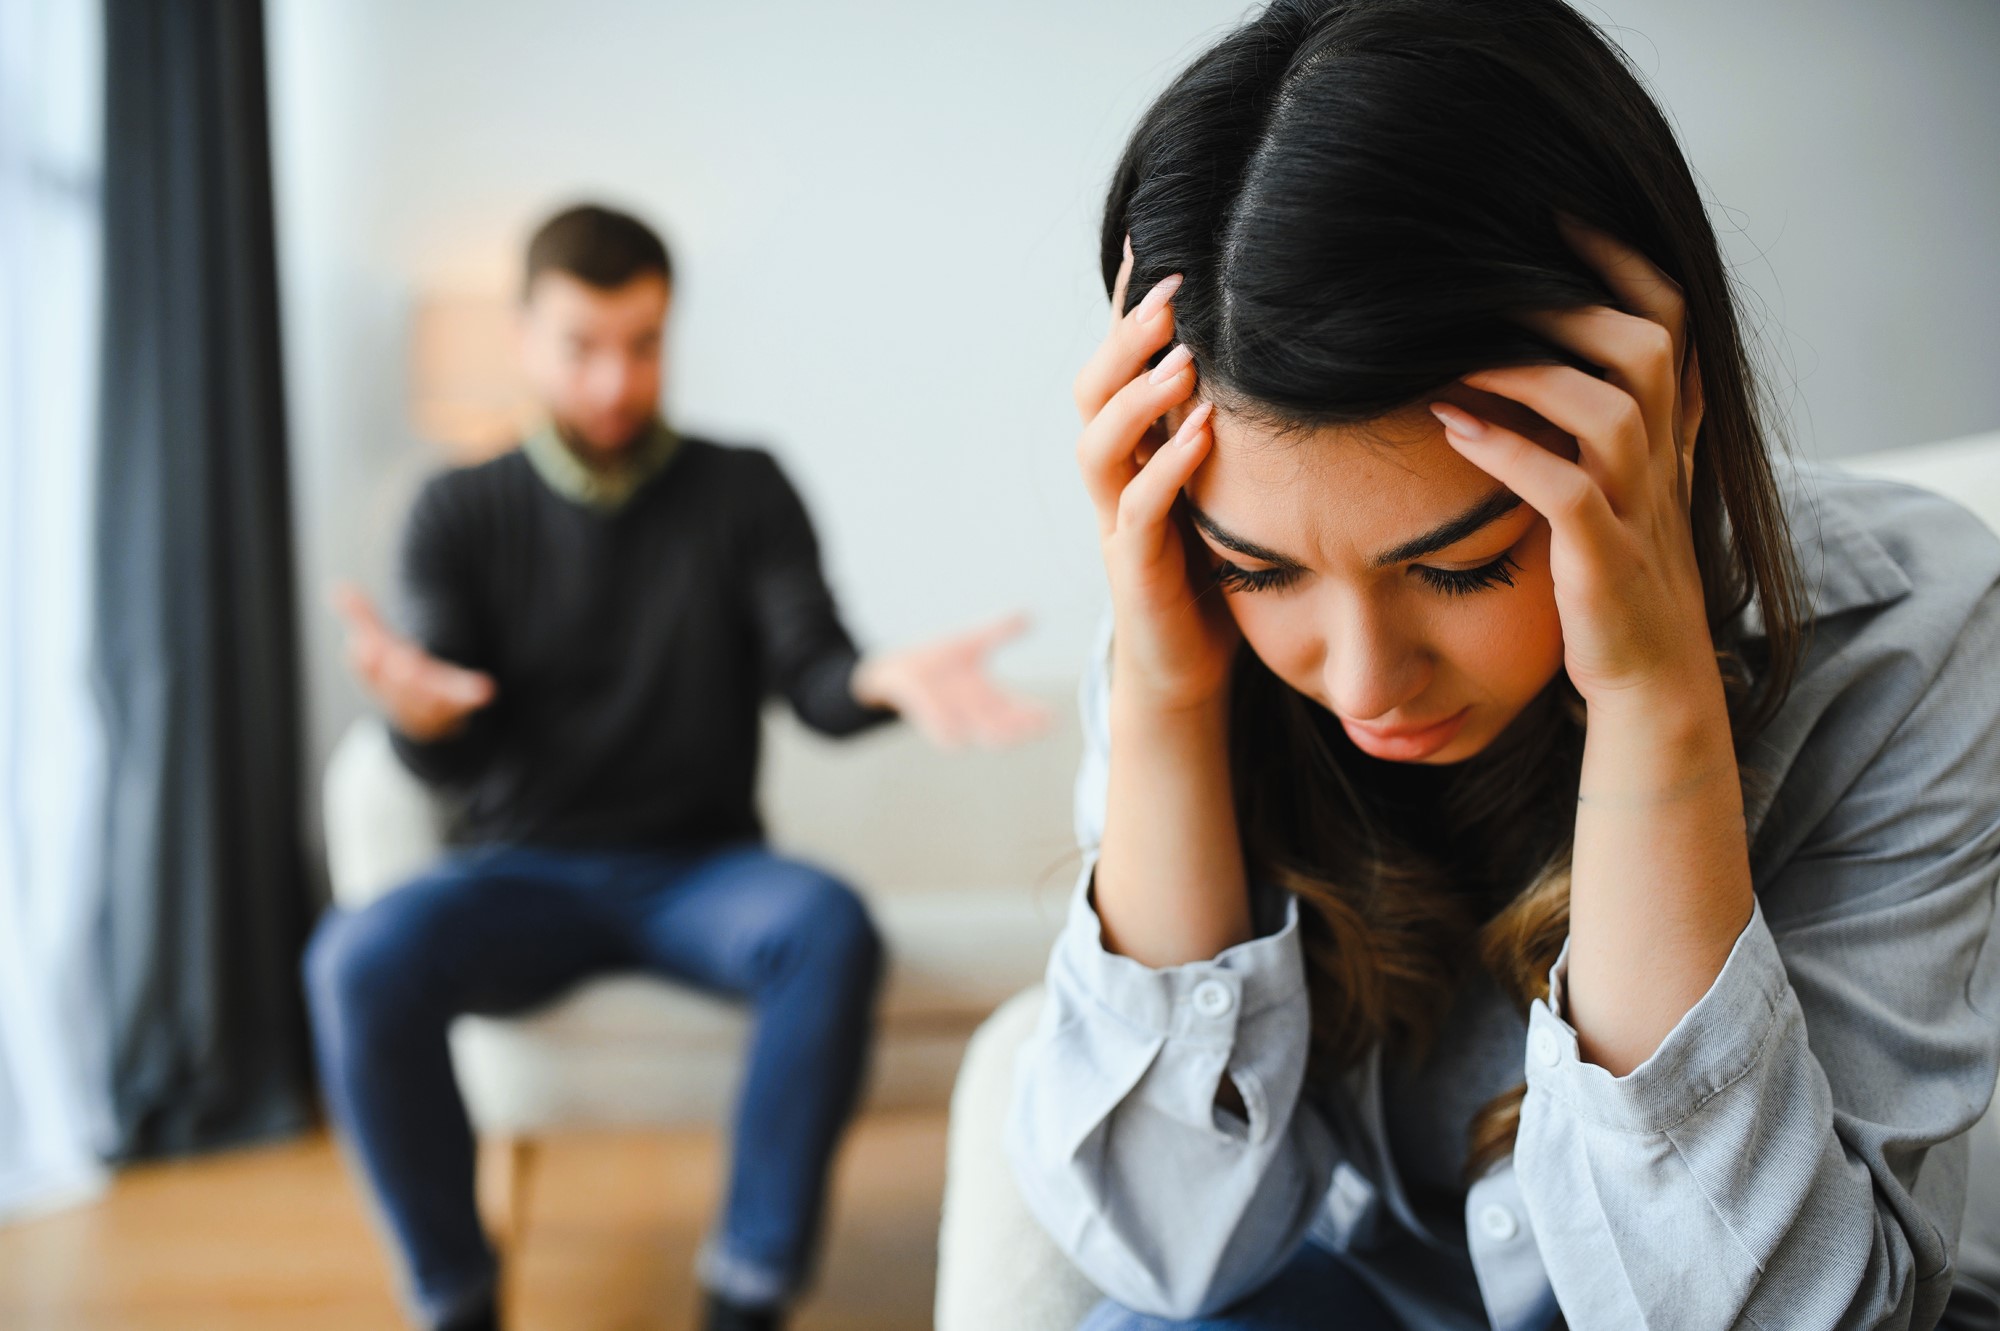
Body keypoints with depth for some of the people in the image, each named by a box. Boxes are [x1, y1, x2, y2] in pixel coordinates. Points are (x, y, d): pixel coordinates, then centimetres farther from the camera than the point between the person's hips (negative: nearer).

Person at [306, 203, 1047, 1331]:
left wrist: (883, 679, -34)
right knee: (361, 961, -29)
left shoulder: (744, 491, 4)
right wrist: (422, 713, -32)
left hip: (701, 866, 0)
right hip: (523, 868, 1)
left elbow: (811, 674, -8)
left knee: (829, 926, -33)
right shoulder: (463, 513, 4)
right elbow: (460, 759, -6)